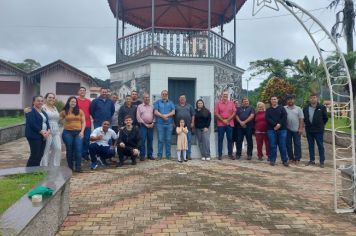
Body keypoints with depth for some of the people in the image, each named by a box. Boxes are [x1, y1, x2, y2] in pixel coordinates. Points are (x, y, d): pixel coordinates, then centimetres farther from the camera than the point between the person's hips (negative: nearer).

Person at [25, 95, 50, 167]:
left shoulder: (43, 112, 19)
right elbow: (32, 124, -16)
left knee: (40, 155, 8)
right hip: (34, 136, -8)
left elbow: (47, 123, 14)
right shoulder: (31, 111, -6)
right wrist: (41, 131, -18)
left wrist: (48, 131, -5)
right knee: (34, 155, -8)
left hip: (43, 136, 8)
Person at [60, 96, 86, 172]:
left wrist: (82, 131, -4)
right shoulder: (64, 112, 4)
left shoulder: (80, 111, 6)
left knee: (78, 150, -8)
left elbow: (83, 122, 6)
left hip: (78, 133, 0)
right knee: (69, 150, 8)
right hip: (68, 132, 0)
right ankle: (70, 167, 20)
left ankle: (78, 167, -3)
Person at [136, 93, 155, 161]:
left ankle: (150, 154, 13)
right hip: (143, 125, -3)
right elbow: (138, 116, -3)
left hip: (151, 125, 3)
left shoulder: (152, 106, 15)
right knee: (142, 140, -6)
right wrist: (145, 124, -8)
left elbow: (154, 116, 12)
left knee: (150, 140, 5)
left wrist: (153, 123, -3)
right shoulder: (140, 106, 4)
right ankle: (142, 155, 0)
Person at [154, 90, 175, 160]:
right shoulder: (157, 102, 9)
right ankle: (159, 155, 5)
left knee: (168, 140, 4)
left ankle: (168, 155, 11)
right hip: (160, 123, -1)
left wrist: (166, 115, -14)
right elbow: (155, 112, -3)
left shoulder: (171, 103, 13)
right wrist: (163, 116, -14)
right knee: (160, 140, -1)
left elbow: (173, 112, 1)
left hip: (169, 123, 2)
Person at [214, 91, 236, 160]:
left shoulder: (231, 103, 8)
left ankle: (230, 153, 15)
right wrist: (223, 120, -10)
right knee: (220, 139, 1)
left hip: (230, 124, 2)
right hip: (221, 124, -2)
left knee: (230, 139, 6)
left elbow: (234, 112, 1)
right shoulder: (218, 103, 3)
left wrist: (228, 120, -8)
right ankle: (220, 154, 7)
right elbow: (216, 113, -3)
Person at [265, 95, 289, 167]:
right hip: (271, 130, 1)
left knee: (282, 145, -1)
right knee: (272, 145, 0)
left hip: (282, 129, 0)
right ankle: (272, 160, 7)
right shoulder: (268, 110, 13)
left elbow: (284, 117, -3)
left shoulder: (282, 108, 11)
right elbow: (268, 119, -3)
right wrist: (275, 124, -16)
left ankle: (285, 160, 7)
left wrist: (279, 124, -17)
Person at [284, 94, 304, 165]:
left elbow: (301, 119, 3)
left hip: (296, 129, 0)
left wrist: (301, 128, -5)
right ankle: (291, 158, 17)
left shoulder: (298, 109, 7)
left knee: (297, 144, 1)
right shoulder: (284, 108, 6)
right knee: (288, 144, 6)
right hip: (287, 129, 0)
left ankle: (297, 159, 8)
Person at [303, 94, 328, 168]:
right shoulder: (306, 108, 5)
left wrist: (321, 124, 7)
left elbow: (325, 118, 5)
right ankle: (312, 160, 19)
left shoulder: (322, 107, -3)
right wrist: (307, 124, 9)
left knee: (320, 146, 1)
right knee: (310, 146, 10)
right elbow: (304, 118, 17)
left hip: (319, 130, -3)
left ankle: (322, 161, 7)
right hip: (309, 130, 4)